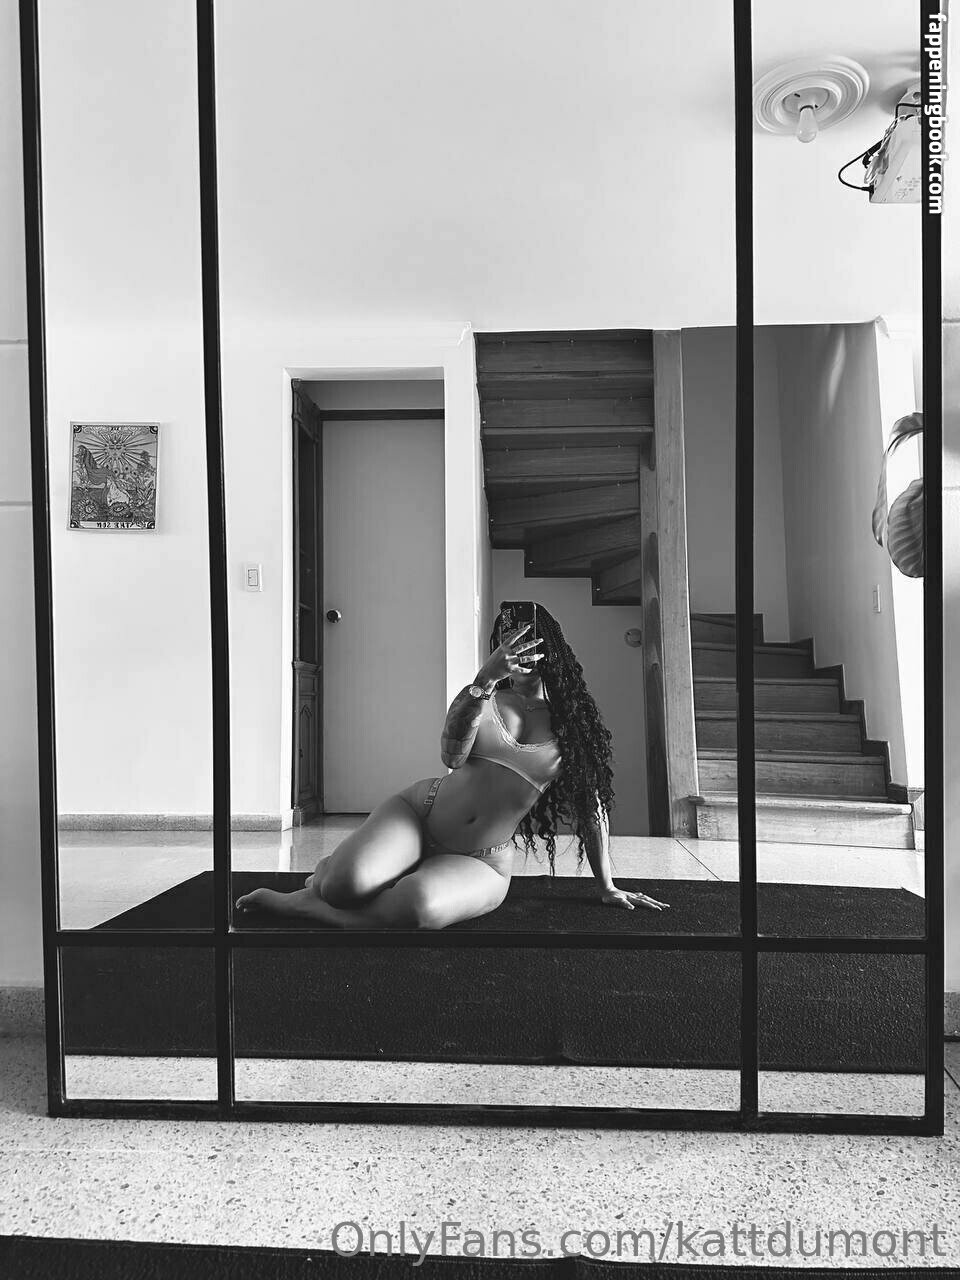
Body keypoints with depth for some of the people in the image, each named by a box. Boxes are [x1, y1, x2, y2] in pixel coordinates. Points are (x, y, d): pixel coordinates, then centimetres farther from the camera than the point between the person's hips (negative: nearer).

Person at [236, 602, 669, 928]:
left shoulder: (573, 720, 1)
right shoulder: (483, 698, 1)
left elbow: (593, 804, 6)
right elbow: (451, 755, -19)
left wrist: (607, 887, 10)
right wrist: (484, 680, -33)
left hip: (481, 863, 0)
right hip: (418, 810, 1)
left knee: (420, 905, -36)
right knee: (348, 882, -30)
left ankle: (303, 904, -11)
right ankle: (326, 870, 9)